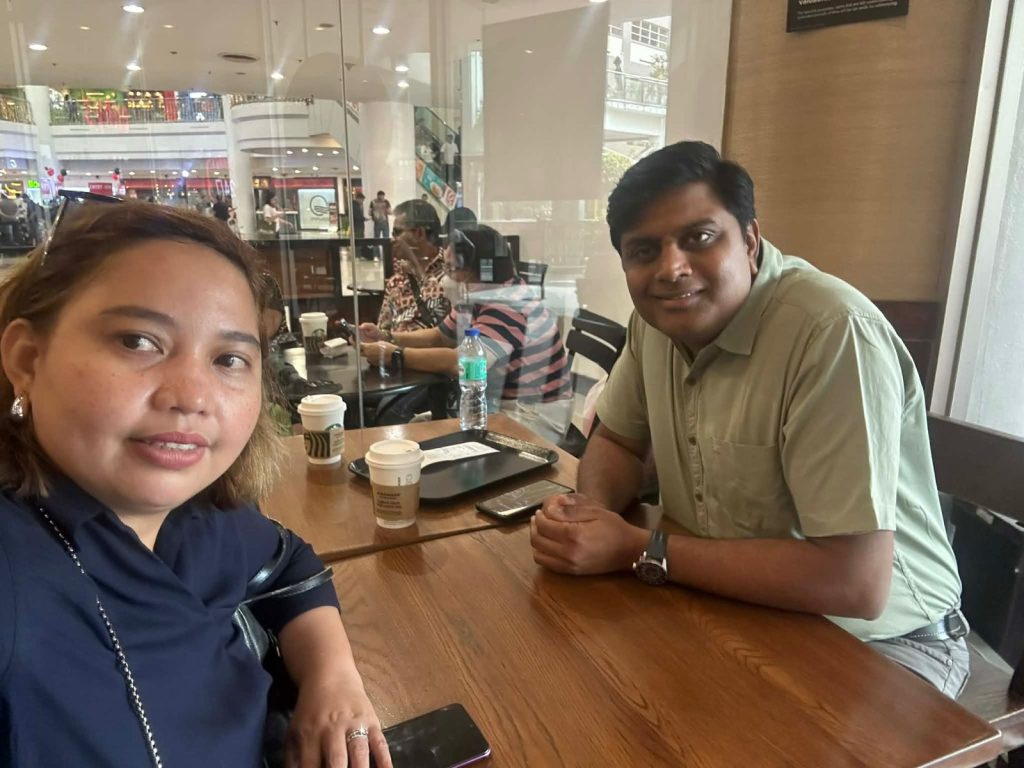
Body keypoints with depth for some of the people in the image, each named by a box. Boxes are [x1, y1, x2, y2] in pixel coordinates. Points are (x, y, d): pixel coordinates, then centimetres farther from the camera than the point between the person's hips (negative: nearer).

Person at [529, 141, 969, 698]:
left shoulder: (833, 333, -28)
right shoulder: (659, 314, -5)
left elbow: (855, 583, -31)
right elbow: (618, 439, 9)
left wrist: (640, 551, -25)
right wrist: (589, 509, -14)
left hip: (875, 639, -5)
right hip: (734, 606, 6)